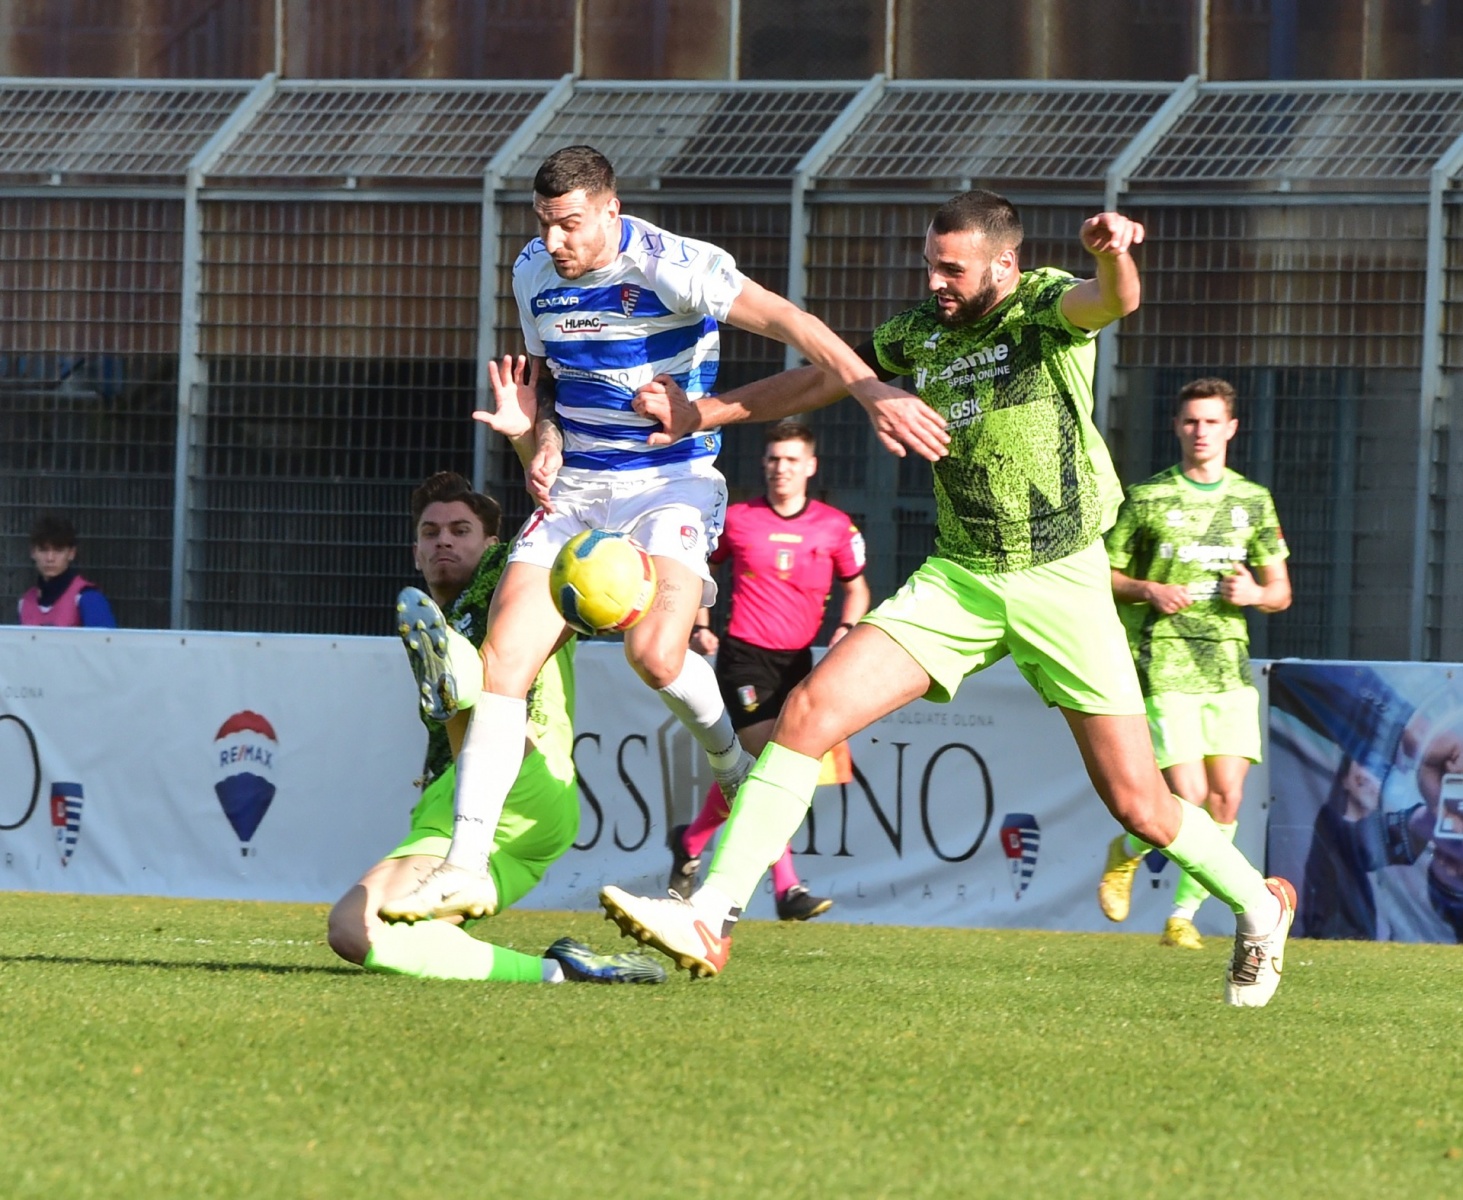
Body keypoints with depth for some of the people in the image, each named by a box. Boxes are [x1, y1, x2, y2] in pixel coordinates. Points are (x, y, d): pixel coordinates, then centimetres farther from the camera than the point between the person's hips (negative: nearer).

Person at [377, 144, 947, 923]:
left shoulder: (670, 266, -16)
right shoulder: (534, 273, 5)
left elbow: (786, 320, -23)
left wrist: (872, 391, -36)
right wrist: (536, 436, -3)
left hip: (672, 484, -5)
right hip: (576, 488, 5)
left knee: (654, 653, -28)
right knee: (502, 661, -10)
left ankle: (730, 759, 6)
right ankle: (465, 867, -9)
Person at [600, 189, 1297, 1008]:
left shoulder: (1046, 304, -11)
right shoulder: (921, 331, 5)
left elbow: (1113, 301, -35)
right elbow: (821, 379, 22)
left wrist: (1113, 257, -58)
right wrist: (701, 413, 20)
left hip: (1060, 581, -5)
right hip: (958, 578, 5)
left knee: (1138, 803, -2)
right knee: (810, 710, -13)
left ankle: (1260, 906, 26)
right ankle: (710, 920, -13)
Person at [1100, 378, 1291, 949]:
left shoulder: (1253, 500, 11)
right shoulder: (1146, 499, 1)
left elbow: (1280, 591, 15)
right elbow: (1102, 577, 6)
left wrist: (1255, 593, -8)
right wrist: (1149, 590, -13)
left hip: (1229, 665, 4)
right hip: (1164, 666, -4)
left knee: (1226, 798, -5)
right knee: (1188, 798, -12)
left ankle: (1183, 915, 8)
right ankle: (1124, 854, 19)